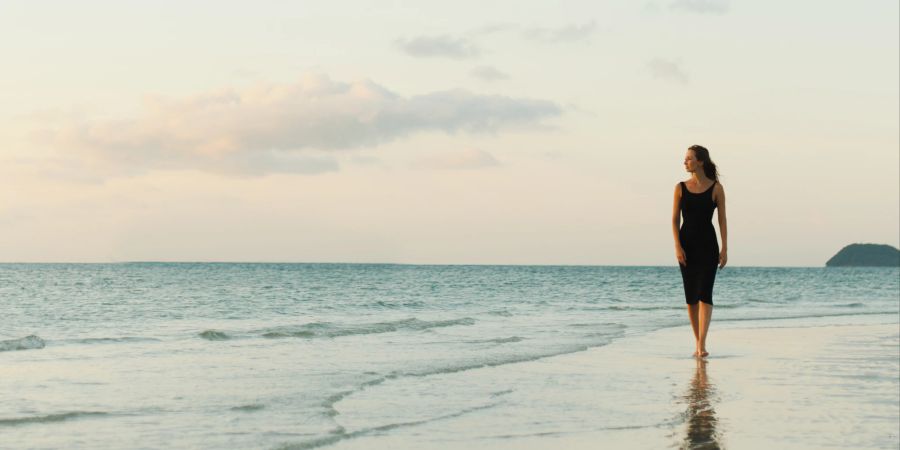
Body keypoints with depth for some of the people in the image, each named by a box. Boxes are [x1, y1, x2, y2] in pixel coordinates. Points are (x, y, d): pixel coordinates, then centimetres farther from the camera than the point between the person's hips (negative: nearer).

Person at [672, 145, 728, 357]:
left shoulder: (716, 188, -1)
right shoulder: (681, 188, 4)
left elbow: (722, 220, 1)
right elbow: (675, 220, 4)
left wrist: (724, 249, -4)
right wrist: (677, 247, -7)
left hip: (708, 246, -3)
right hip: (687, 245, 3)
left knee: (704, 294, -12)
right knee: (691, 296, 6)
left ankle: (702, 344, -18)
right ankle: (698, 343, 15)